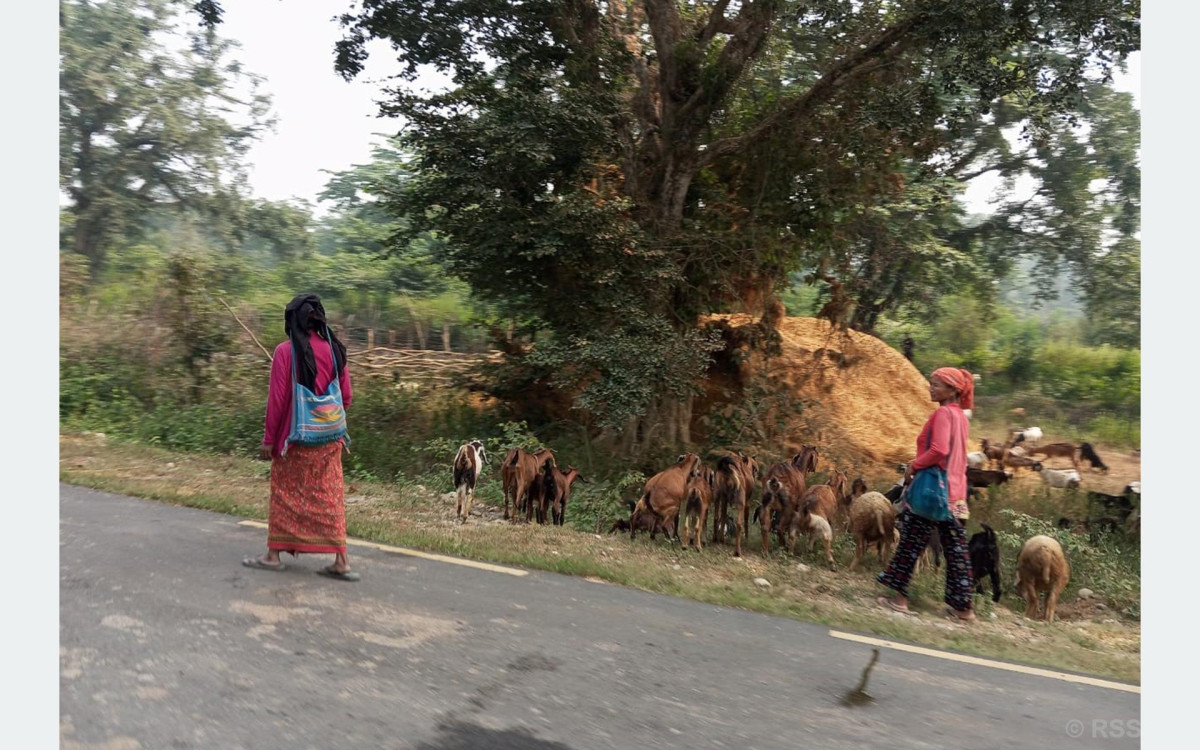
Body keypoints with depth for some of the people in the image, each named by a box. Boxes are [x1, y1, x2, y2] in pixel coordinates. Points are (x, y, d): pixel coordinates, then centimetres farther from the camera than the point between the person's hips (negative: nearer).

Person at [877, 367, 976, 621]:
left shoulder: (943, 413, -13)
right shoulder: (960, 415, 14)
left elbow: (939, 450, -27)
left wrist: (914, 466, -15)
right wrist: (918, 465, 15)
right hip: (955, 493, 9)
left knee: (910, 543, 1)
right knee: (956, 549, 10)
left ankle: (900, 598, 7)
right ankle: (963, 606, 15)